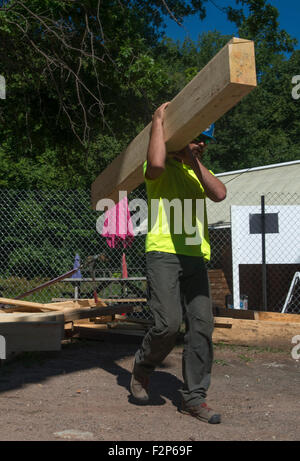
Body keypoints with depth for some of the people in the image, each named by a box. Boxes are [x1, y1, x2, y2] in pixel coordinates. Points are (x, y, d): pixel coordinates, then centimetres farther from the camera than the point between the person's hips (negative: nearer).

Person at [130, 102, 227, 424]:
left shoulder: (199, 173, 22)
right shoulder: (162, 170, 4)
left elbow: (219, 194, 2)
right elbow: (156, 162, -23)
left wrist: (195, 162, -1)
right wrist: (158, 122, -9)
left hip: (195, 257, 6)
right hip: (163, 253, -6)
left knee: (201, 326, -1)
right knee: (168, 324, -15)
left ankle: (194, 398, 9)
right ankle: (142, 367, 16)